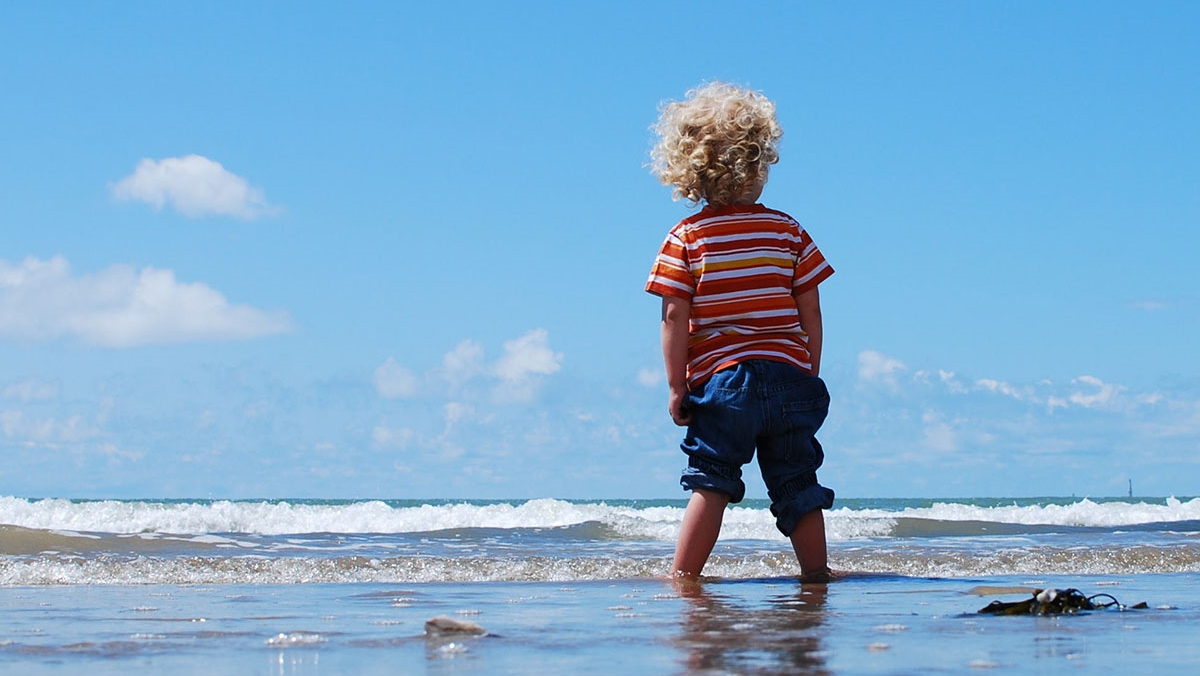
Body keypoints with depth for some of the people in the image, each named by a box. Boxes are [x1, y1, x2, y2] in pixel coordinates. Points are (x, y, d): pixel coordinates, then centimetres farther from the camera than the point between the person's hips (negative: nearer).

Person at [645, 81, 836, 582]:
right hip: (790, 377, 2)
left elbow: (675, 319, -7)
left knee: (711, 483, 2)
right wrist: (808, 378, 14)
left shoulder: (685, 239, -1)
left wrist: (677, 388, -2)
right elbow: (810, 313, 5)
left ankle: (683, 578, -5)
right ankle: (815, 575, 12)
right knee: (797, 485, 10)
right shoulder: (788, 231, 4)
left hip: (720, 379, -2)